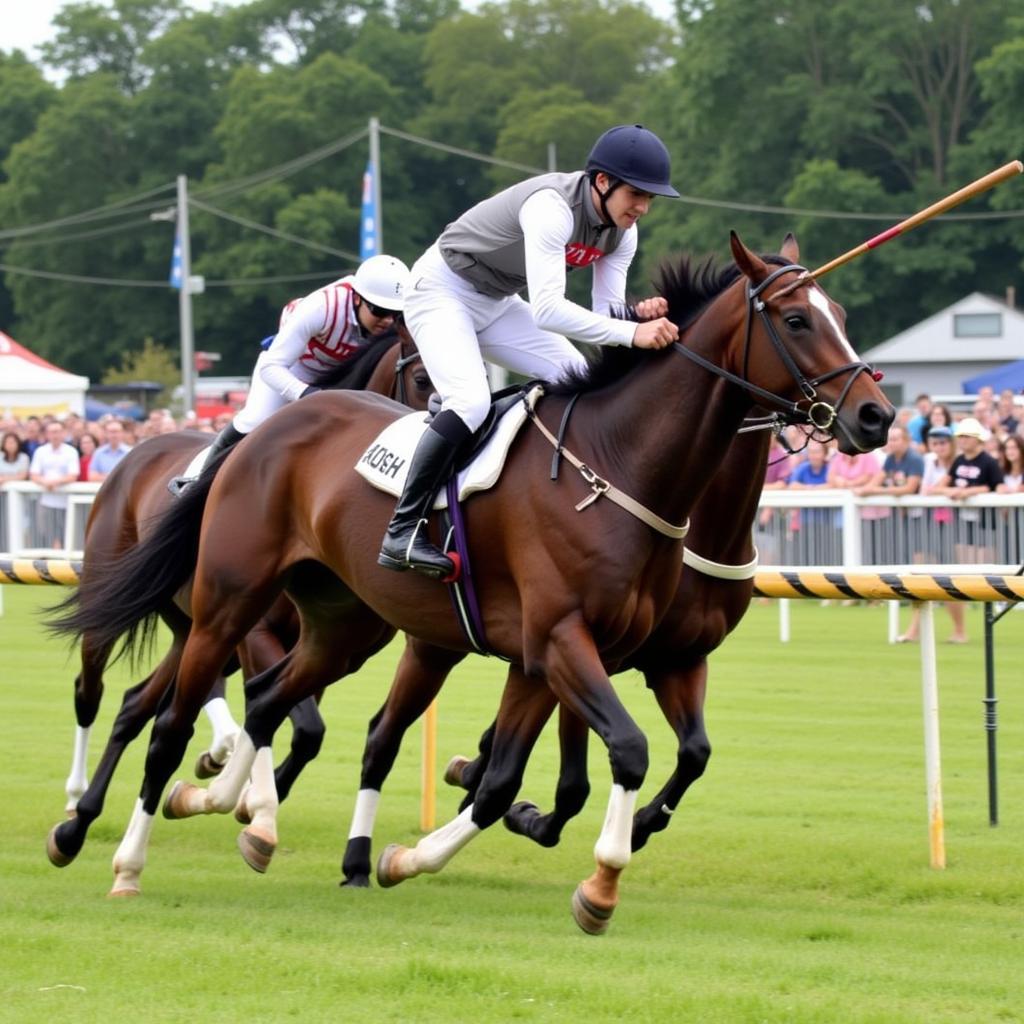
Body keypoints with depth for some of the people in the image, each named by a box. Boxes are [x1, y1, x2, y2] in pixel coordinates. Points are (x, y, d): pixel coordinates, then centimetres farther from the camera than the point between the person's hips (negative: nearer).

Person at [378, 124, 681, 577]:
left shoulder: (621, 232, -7)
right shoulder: (552, 207, -34)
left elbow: (605, 314, -5)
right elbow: (546, 309, -43)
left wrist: (639, 314, -28)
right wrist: (632, 334, -47)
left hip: (497, 303, 9)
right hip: (442, 291, -9)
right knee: (471, 401, -28)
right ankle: (402, 533, -25)